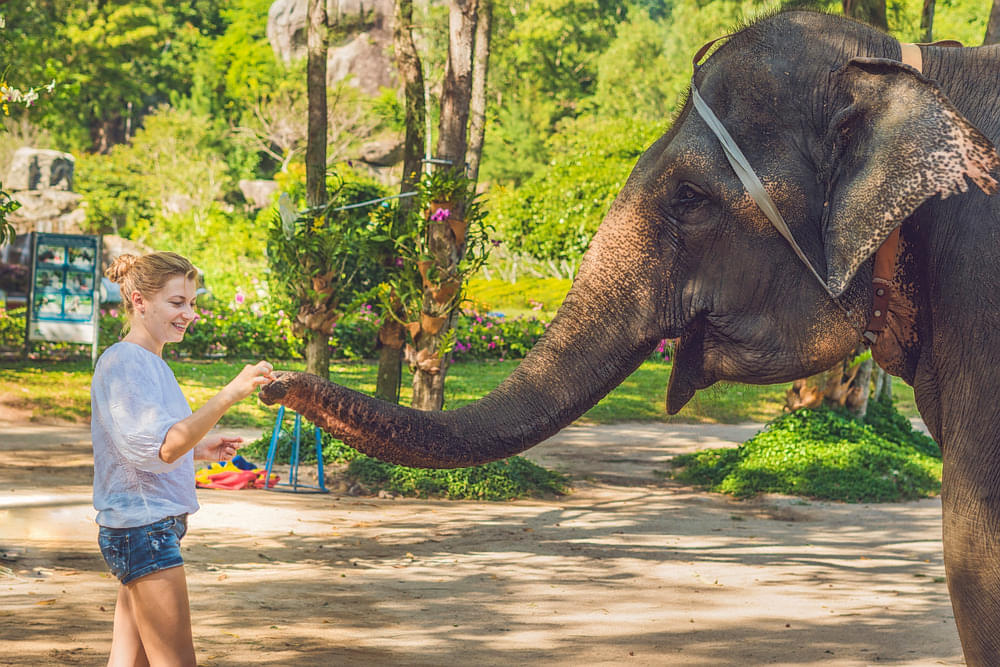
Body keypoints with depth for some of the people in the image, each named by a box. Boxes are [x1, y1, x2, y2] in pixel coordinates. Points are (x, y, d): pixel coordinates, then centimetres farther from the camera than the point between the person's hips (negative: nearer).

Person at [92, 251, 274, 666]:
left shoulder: (151, 363, 16)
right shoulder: (123, 362, -15)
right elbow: (158, 449, -26)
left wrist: (198, 449, 10)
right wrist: (230, 395, -33)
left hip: (157, 527, 10)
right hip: (142, 528, -10)